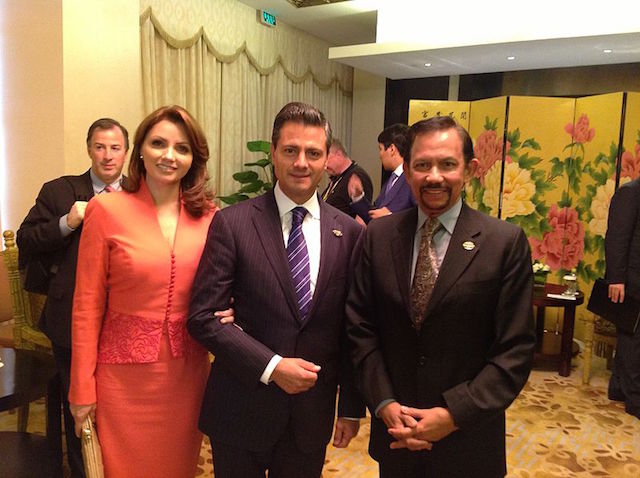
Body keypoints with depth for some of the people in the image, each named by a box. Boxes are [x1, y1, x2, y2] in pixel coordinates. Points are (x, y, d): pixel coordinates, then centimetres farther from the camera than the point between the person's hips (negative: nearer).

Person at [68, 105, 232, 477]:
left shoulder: (208, 216, 0)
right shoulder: (107, 210, -8)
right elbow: (87, 306, -6)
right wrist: (82, 389, -5)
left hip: (188, 372, 3)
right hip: (125, 373, -2)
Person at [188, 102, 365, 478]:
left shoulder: (349, 233, -2)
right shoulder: (232, 224, -10)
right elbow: (204, 317, -11)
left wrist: (351, 407, 5)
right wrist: (271, 366, -18)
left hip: (313, 413, 2)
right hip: (241, 408, -2)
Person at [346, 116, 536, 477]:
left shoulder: (506, 242, -11)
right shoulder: (378, 236, -3)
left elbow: (516, 349, -10)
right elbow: (361, 327, 0)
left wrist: (454, 414, -15)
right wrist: (384, 403, -9)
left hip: (467, 439, -2)